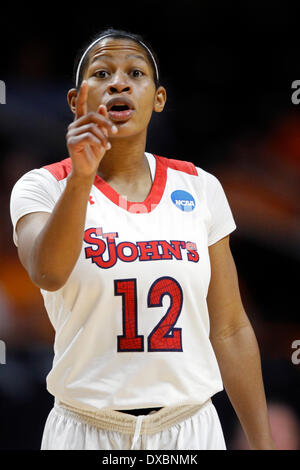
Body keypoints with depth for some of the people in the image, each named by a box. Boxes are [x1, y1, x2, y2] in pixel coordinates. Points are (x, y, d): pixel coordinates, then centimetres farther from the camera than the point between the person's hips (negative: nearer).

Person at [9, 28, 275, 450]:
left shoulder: (200, 188, 4)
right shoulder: (43, 188, -4)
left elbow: (230, 330, 6)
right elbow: (48, 273, -25)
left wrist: (264, 445, 5)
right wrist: (81, 178, -38)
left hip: (191, 428, 2)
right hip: (87, 429, -2)